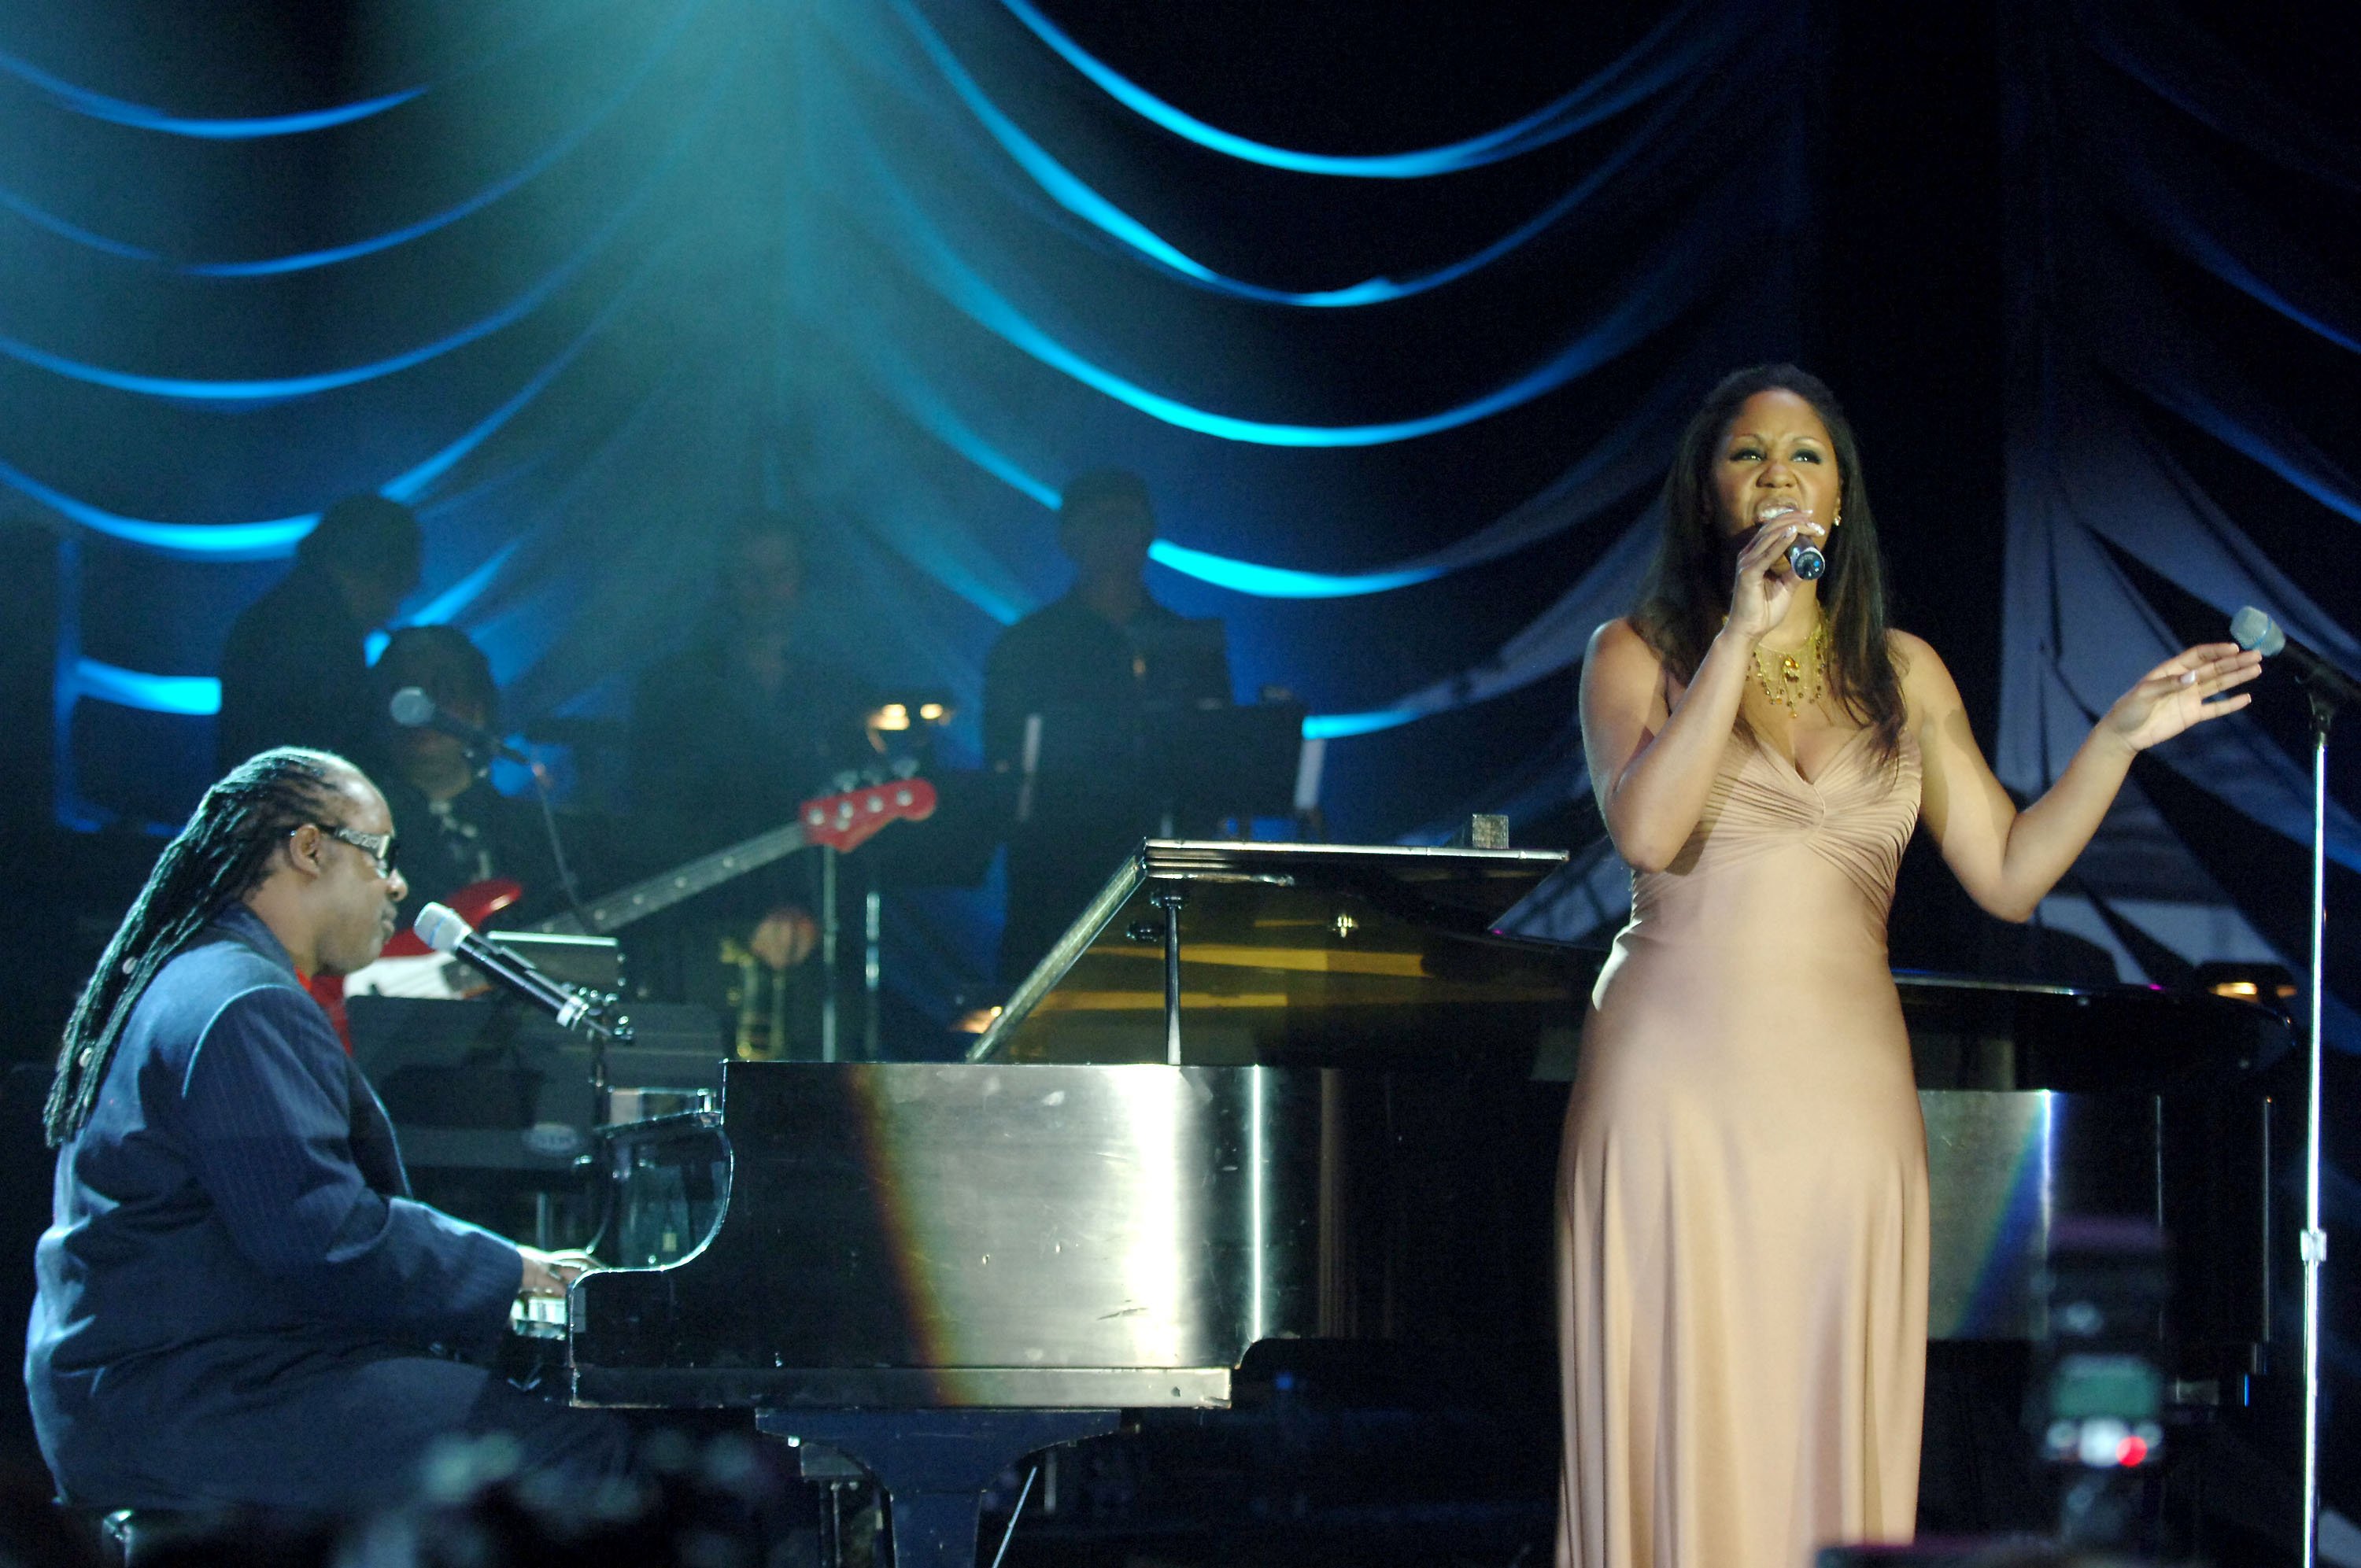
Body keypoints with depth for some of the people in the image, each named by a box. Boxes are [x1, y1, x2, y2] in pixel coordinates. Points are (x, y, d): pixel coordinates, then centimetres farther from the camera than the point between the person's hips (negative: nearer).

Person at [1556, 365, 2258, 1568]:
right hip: (1680, 1089, -3)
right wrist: (1741, 634, -17)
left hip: (1845, 1099, 3)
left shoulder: (1901, 676, 14)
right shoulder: (1640, 654, 4)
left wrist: (2118, 740, 1)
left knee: (1832, 1447, 0)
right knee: (1678, 1434, -6)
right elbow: (1646, 830, -15)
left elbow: (2008, 874, 11)